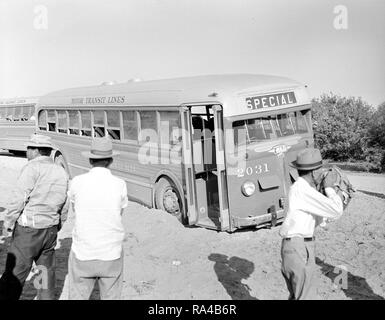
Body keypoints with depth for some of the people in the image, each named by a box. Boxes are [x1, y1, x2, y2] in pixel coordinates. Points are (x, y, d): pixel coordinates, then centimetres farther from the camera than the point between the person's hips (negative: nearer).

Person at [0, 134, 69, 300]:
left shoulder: (32, 168, -13)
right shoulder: (61, 172, 8)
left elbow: (18, 199, -16)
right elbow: (64, 206, 12)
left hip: (28, 230, -7)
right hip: (50, 230, 7)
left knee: (14, 275, 0)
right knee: (46, 271, 17)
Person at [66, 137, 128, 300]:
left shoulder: (77, 182, -8)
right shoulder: (120, 185, -8)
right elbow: (119, 213, 5)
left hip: (82, 254, 0)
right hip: (112, 255, 0)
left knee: (77, 296, 14)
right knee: (111, 297, 15)